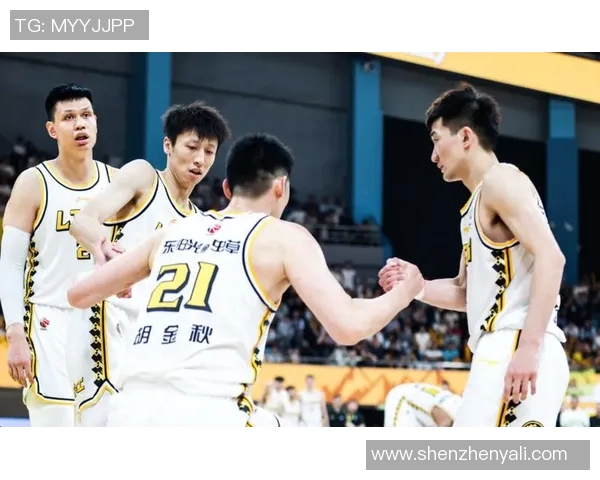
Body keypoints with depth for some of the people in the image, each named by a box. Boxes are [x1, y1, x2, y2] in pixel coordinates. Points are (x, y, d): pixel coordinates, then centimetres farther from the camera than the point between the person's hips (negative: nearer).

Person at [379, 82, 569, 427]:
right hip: (503, 351, 10)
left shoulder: (501, 180, -5)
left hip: (516, 349, -10)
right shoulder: (478, 204, 25)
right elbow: (468, 293, 33)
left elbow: (550, 257, -18)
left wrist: (528, 347, -26)